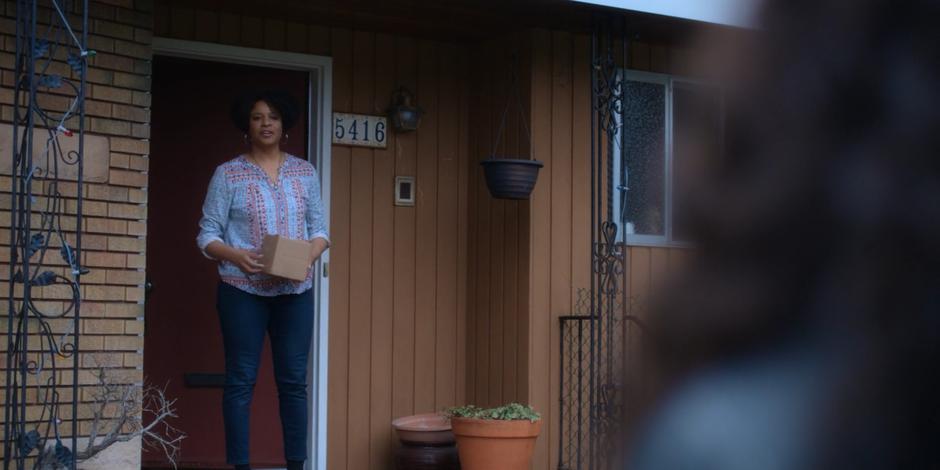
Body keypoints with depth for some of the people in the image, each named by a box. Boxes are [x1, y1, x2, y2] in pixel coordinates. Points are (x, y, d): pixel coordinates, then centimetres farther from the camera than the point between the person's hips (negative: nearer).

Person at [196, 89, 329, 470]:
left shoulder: (305, 172, 8)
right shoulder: (228, 174, -1)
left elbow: (320, 229, 10)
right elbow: (207, 235, -2)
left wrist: (309, 256, -10)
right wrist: (236, 256, -20)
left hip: (295, 292, 3)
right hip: (243, 291, -3)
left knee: (294, 380, 5)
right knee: (241, 381, 0)